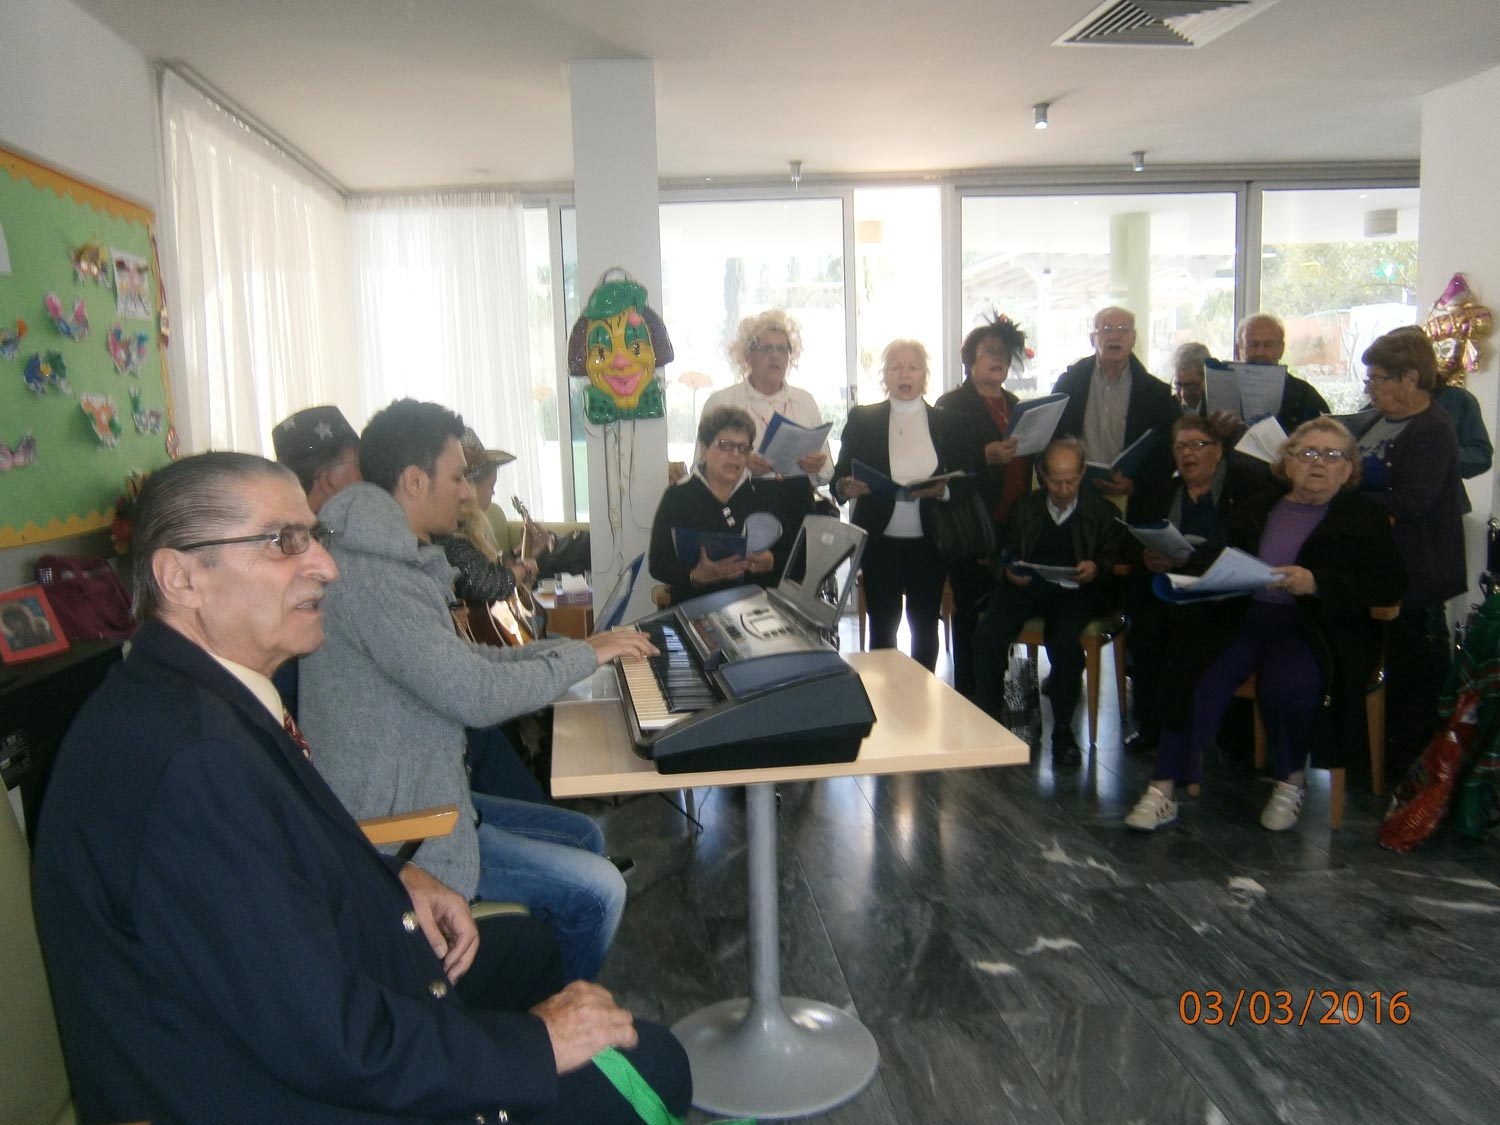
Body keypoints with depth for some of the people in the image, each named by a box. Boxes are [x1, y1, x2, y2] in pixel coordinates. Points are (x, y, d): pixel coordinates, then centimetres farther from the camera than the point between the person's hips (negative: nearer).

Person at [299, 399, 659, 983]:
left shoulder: (393, 560, 9)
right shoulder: (369, 577, -25)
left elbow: (459, 661, 16)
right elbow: (477, 695, -28)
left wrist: (569, 647, 7)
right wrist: (584, 656, -14)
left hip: (425, 794, 11)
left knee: (586, 836, 17)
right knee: (597, 890, -11)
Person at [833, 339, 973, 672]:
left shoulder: (948, 424, 5)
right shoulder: (862, 420, 3)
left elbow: (966, 482, 4)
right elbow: (839, 480, 3)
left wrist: (941, 490, -17)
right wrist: (847, 487, -20)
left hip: (929, 542, 1)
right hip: (880, 542, -1)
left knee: (925, 625, 9)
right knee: (882, 626, 3)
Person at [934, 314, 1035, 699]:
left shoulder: (1015, 405, 20)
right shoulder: (953, 404, -1)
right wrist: (987, 456, -25)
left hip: (1012, 527, 6)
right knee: (973, 612, -2)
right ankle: (967, 695, 7)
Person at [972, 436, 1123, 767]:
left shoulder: (1103, 512, 12)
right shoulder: (1025, 508, 19)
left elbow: (1116, 562, 8)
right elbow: (1007, 554, 18)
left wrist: (1097, 569, -15)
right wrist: (1009, 571, -6)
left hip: (1075, 592, -2)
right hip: (1026, 588, 3)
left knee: (1065, 643, -34)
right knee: (987, 635, -26)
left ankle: (1063, 730, -14)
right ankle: (988, 722, -13)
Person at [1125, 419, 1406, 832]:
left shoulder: (1365, 517, 10)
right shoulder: (1256, 508, 21)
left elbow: (1388, 584, -2)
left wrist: (1316, 583, -16)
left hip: (1309, 628, -3)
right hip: (1241, 616, 3)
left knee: (1286, 685, -33)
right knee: (1193, 676, -24)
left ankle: (1291, 781, -3)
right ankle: (1163, 791, -20)